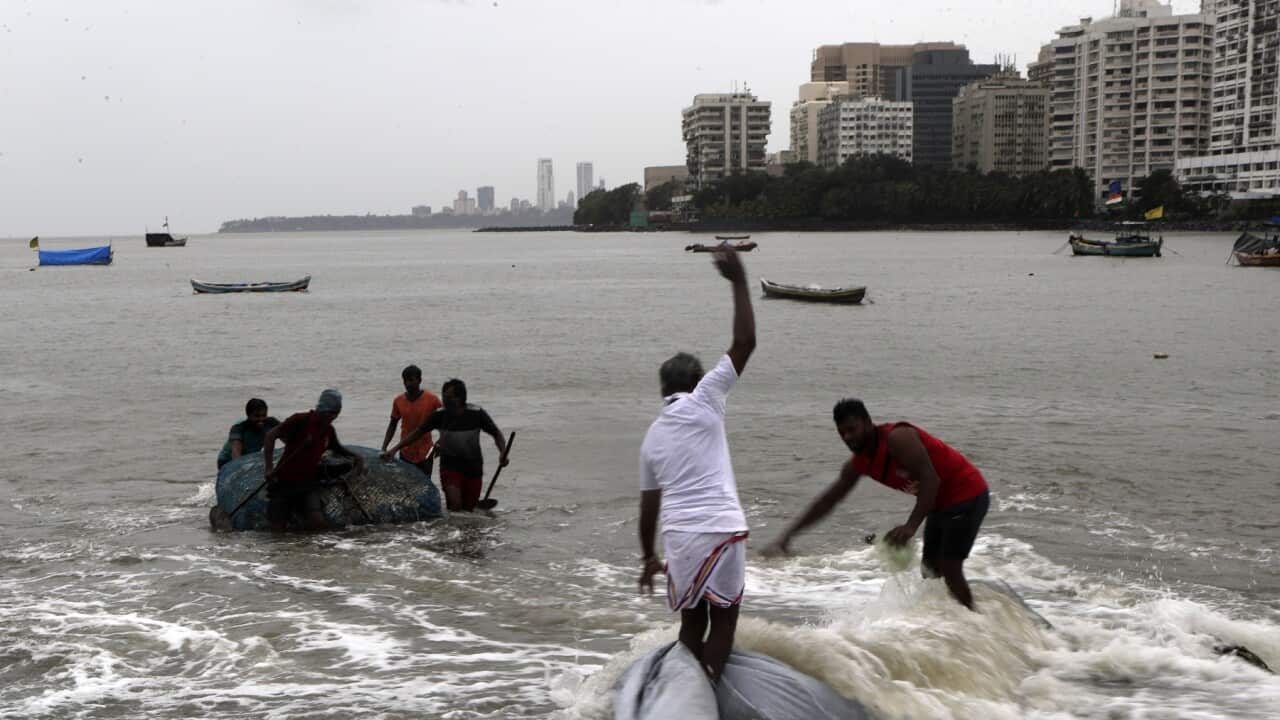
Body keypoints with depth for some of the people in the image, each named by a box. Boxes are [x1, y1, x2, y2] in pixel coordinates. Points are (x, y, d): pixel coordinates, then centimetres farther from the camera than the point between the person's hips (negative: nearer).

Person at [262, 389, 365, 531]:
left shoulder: (329, 431, 7)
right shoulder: (301, 421, -13)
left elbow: (337, 449, 28)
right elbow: (271, 435, -15)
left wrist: (356, 457, 9)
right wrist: (269, 467, -21)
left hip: (308, 483, 4)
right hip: (284, 481, -4)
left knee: (317, 522, -19)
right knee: (277, 528, -5)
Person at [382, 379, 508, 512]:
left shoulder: (476, 414, -11)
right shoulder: (440, 415, -9)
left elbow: (497, 434, 0)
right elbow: (417, 433, -1)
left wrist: (502, 453, -18)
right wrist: (394, 450, -7)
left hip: (474, 469, 1)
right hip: (450, 467, -1)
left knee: (469, 509, 6)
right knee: (455, 506, -21)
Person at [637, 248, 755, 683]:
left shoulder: (652, 436, 14)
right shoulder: (703, 403, -1)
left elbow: (649, 504, 18)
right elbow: (745, 343, -5)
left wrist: (648, 556, 28)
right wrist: (739, 283, -1)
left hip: (678, 534, 5)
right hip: (720, 529, -5)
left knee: (692, 620, 17)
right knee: (724, 616, 9)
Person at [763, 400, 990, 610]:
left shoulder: (897, 438, -26)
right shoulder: (858, 464, 0)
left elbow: (930, 479, -34)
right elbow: (827, 501, 5)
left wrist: (911, 525, -44)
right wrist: (788, 535, -1)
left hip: (967, 494, -9)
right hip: (941, 503, 9)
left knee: (949, 568, -13)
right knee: (931, 567, 12)